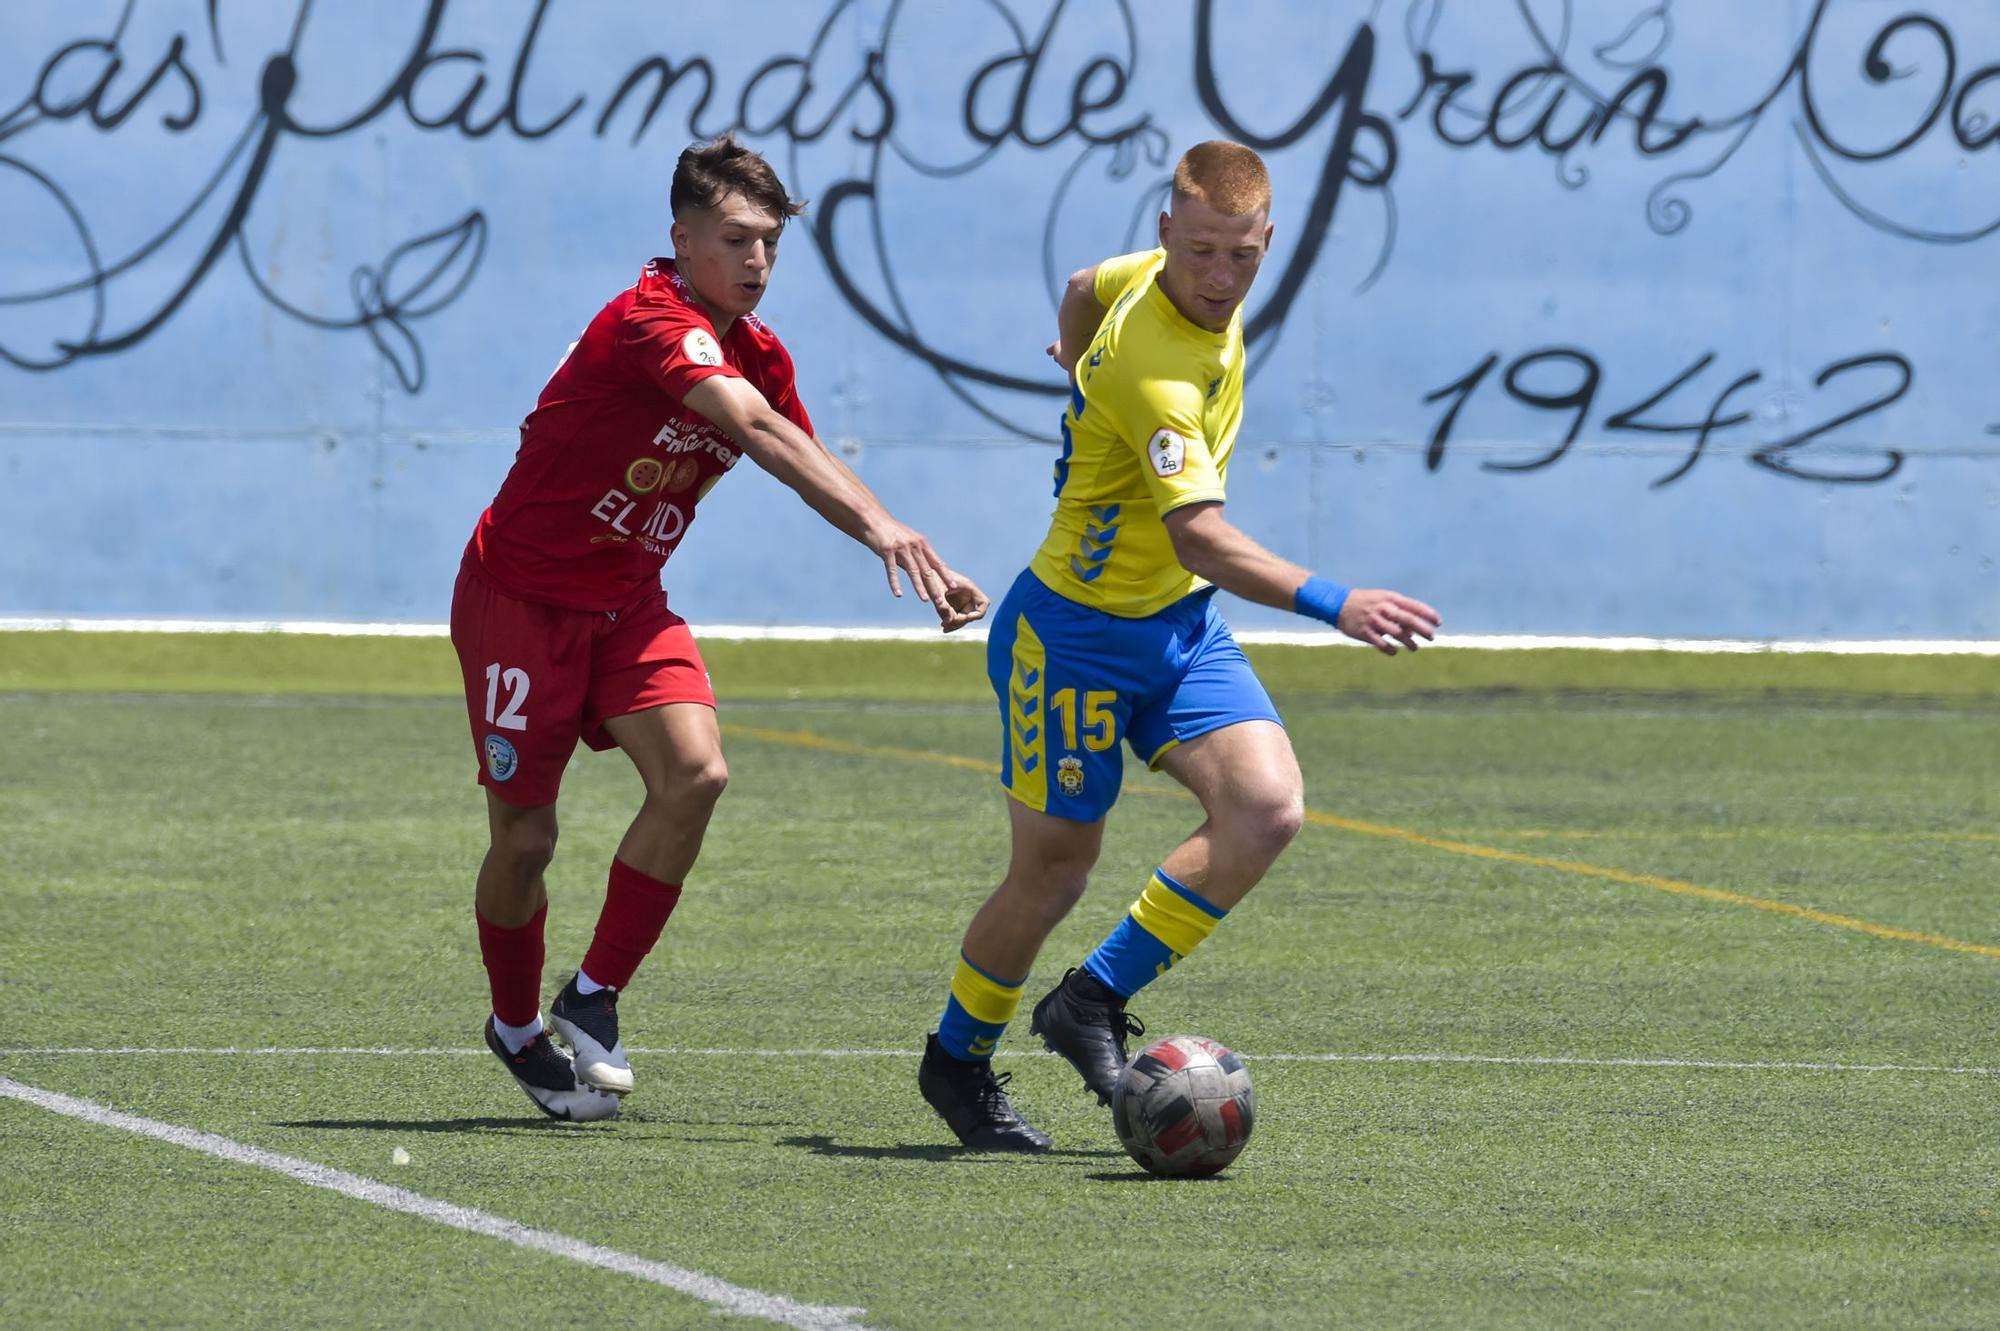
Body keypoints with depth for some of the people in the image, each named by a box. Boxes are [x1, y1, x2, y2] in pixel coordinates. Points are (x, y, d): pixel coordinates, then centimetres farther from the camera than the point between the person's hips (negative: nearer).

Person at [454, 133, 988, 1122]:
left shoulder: (756, 353, 1)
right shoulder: (652, 322, -25)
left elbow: (810, 464, 15)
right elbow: (756, 427, -40)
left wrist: (919, 567, 3)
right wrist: (880, 524, -51)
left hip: (626, 605, 7)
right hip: (520, 596, -6)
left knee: (693, 773, -18)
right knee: (524, 838, -1)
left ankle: (593, 999, -5)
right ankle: (516, 1028, 25)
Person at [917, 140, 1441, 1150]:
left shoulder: (1144, 279, -5)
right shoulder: (1151, 367, -30)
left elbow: (1084, 292, 19)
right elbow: (1200, 538, -40)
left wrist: (1088, 383, 32)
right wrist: (1332, 604, -49)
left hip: (1179, 621, 8)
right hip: (1077, 631, -8)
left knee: (1267, 807, -14)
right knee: (1053, 872, 3)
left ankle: (1095, 999, 0)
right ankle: (956, 1059, 29)